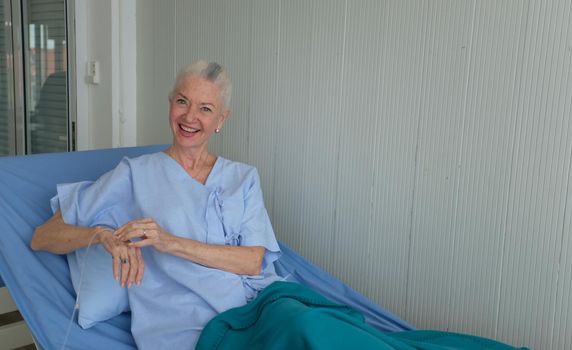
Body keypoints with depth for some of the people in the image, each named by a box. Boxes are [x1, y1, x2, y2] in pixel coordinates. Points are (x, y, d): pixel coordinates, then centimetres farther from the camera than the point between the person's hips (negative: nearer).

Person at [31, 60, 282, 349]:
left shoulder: (244, 178, 15)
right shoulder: (136, 174, 9)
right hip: (186, 318, -2)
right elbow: (42, 237, 8)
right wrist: (103, 234, -12)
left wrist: (172, 243, -12)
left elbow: (254, 261, 0)